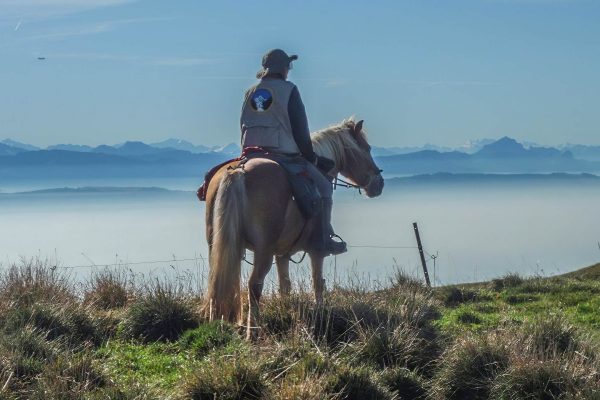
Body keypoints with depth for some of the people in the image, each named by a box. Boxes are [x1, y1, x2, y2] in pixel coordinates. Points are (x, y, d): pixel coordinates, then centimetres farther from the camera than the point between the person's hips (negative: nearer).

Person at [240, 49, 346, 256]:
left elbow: (243, 128, 16)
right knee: (323, 187, 3)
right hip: (284, 153, -6)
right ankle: (322, 240, -4)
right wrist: (311, 157, 7)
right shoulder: (288, 90, -2)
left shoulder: (250, 93, 15)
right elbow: (300, 129, -4)